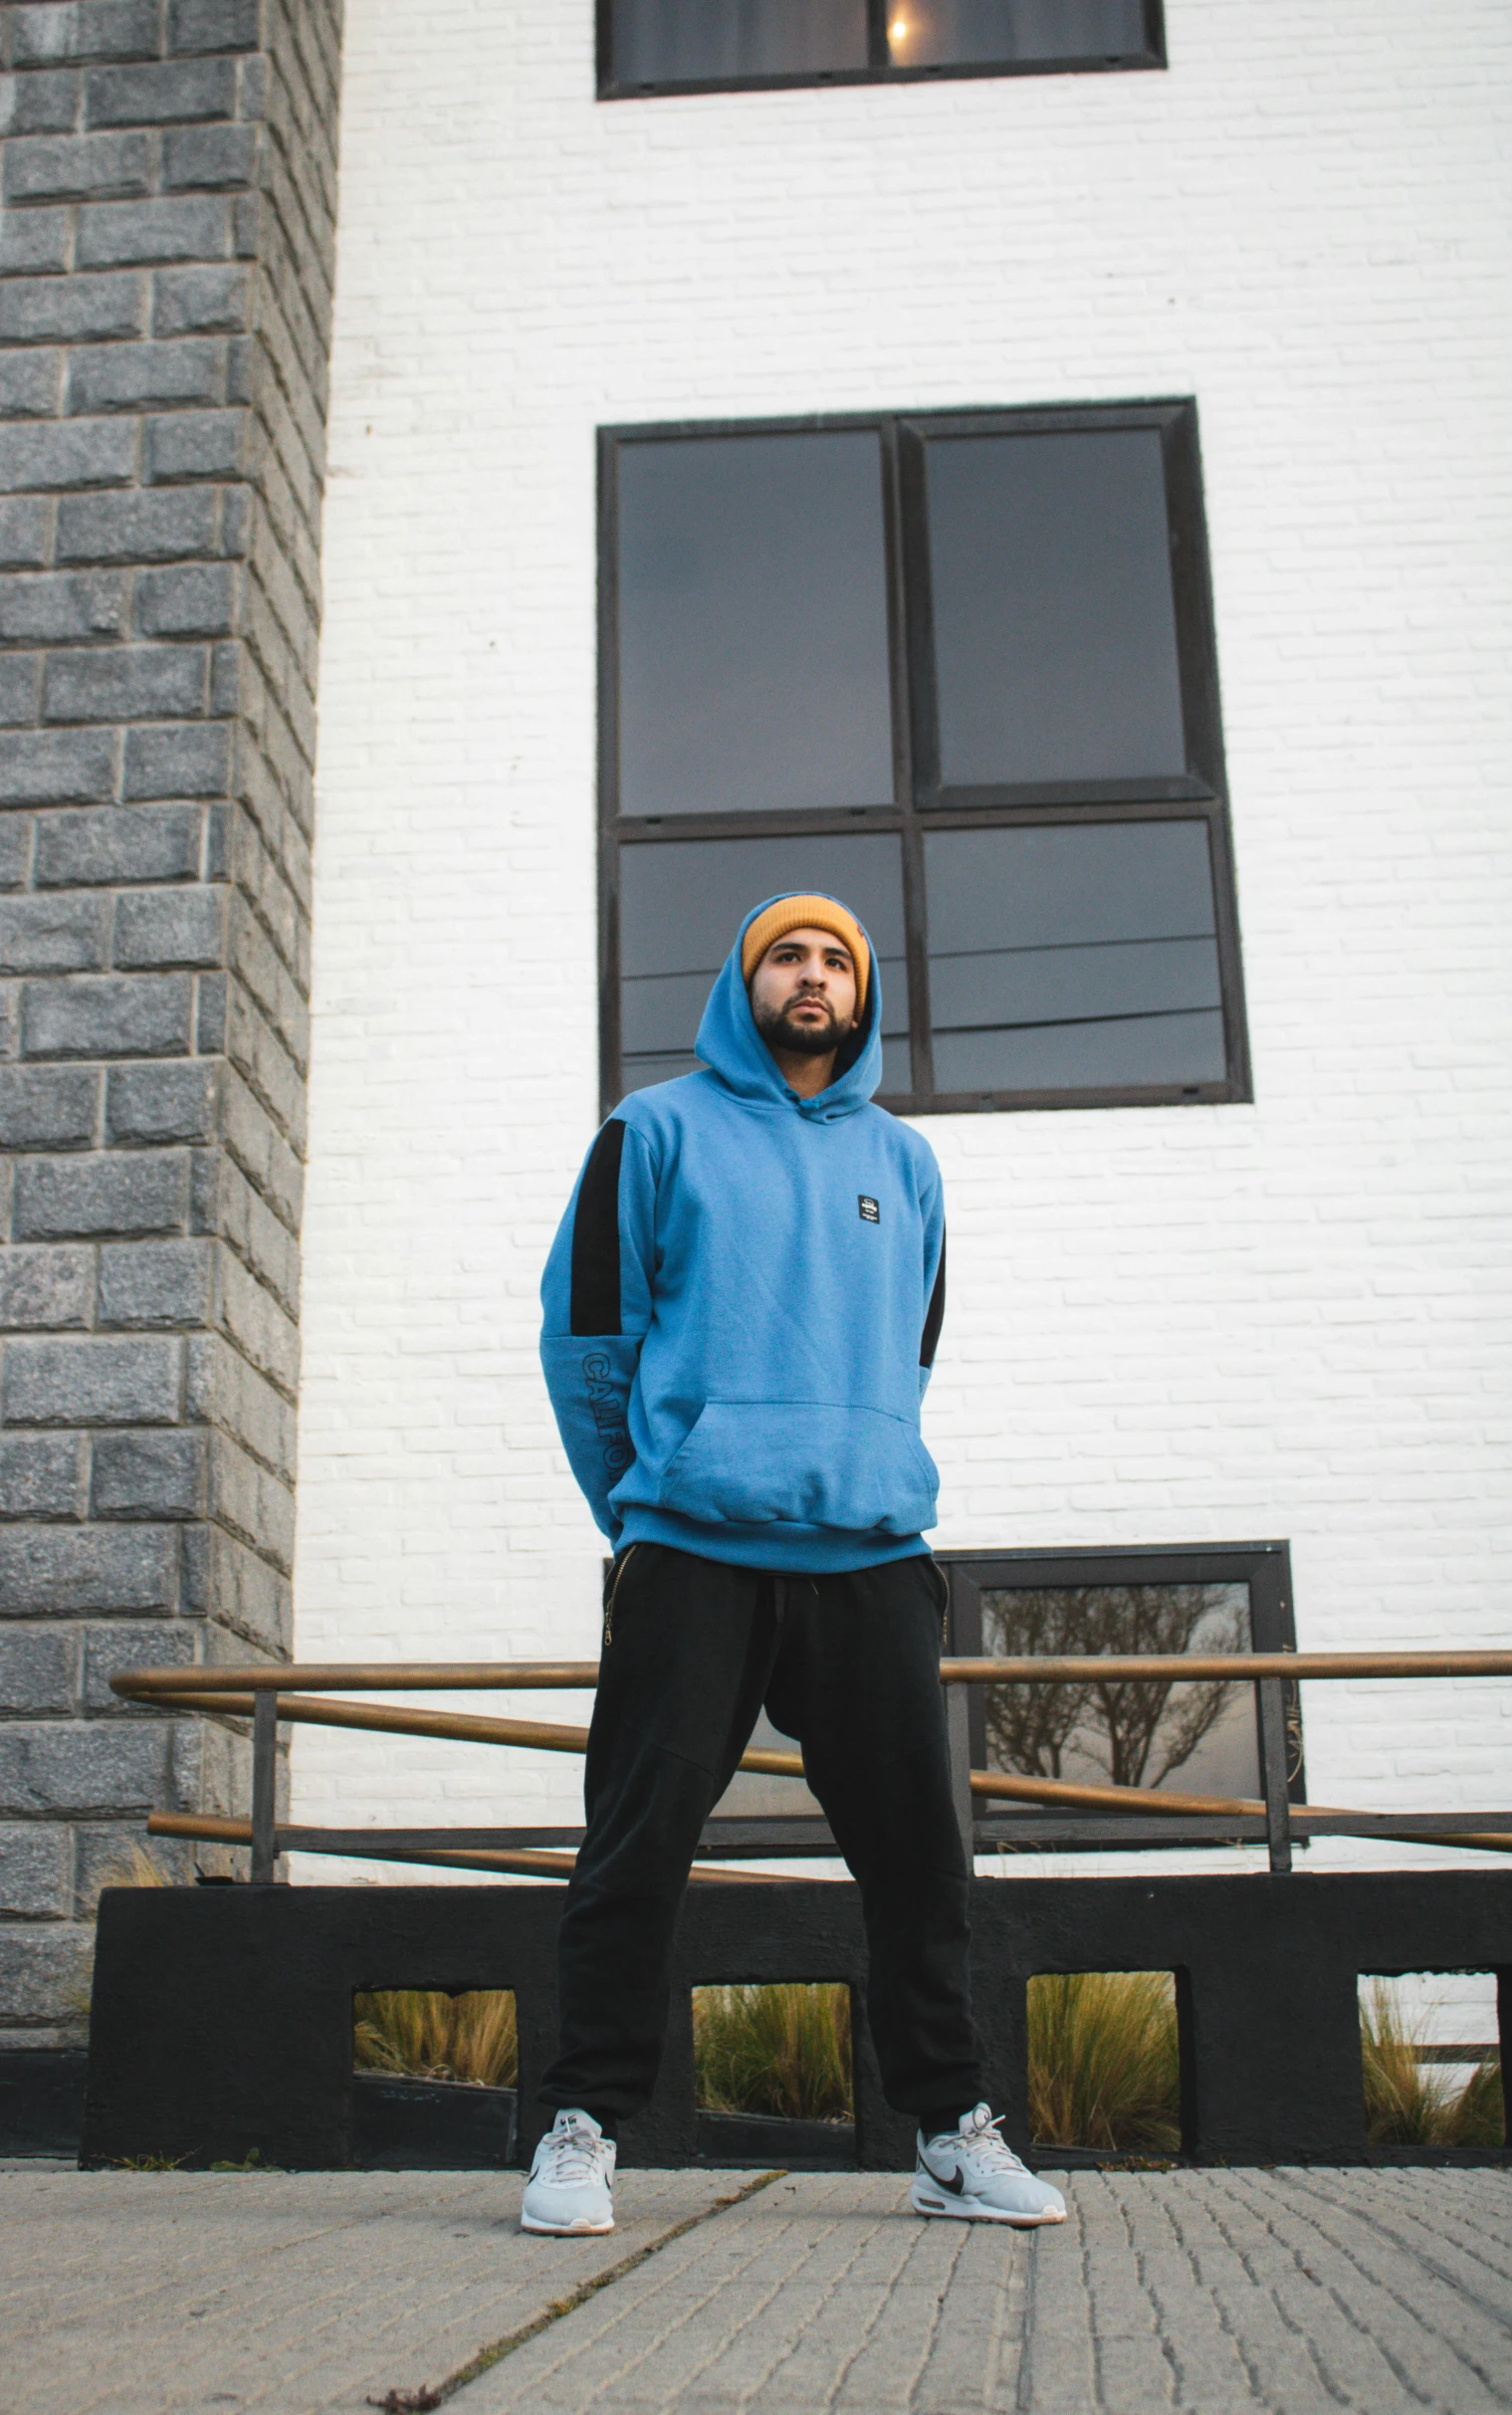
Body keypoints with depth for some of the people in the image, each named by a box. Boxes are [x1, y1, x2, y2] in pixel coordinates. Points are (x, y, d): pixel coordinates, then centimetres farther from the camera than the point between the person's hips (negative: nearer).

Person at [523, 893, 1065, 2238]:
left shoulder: (902, 1162, 19)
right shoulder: (659, 1133, 9)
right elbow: (586, 1330, 7)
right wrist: (648, 1501, 8)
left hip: (871, 1552, 3)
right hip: (691, 1556, -3)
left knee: (917, 1848, 4)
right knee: (639, 1841, -3)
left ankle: (952, 2129, 15)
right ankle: (586, 2127, 7)